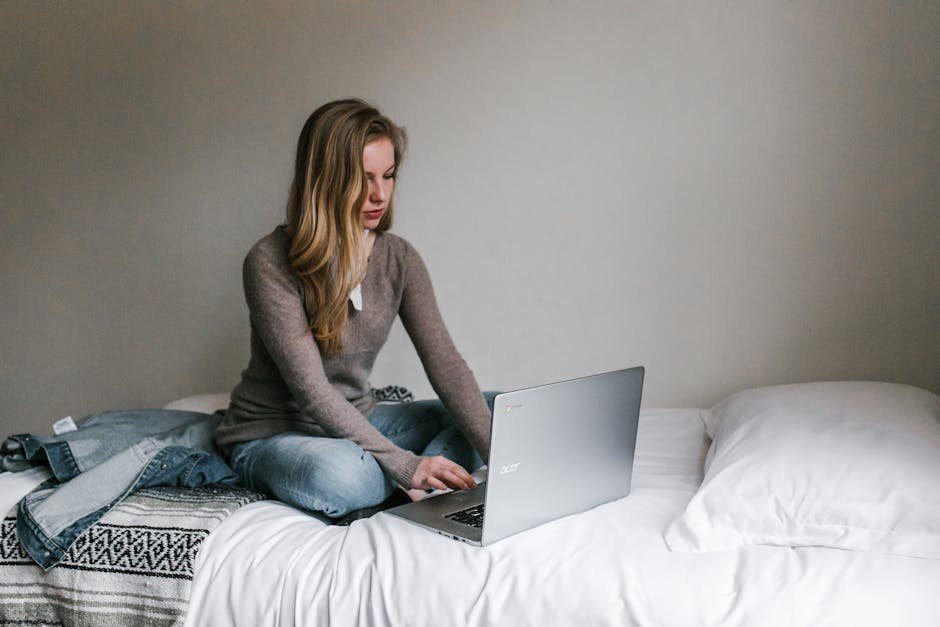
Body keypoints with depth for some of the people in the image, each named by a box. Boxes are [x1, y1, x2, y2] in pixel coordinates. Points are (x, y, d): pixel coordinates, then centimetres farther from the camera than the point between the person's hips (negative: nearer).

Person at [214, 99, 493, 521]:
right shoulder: (271, 264, -21)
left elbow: (445, 363, -11)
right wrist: (404, 465, -33)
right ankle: (415, 485, -11)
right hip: (270, 434, -6)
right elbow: (311, 391, -26)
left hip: (357, 422, 6)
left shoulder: (399, 259, -3)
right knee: (338, 474, -40)